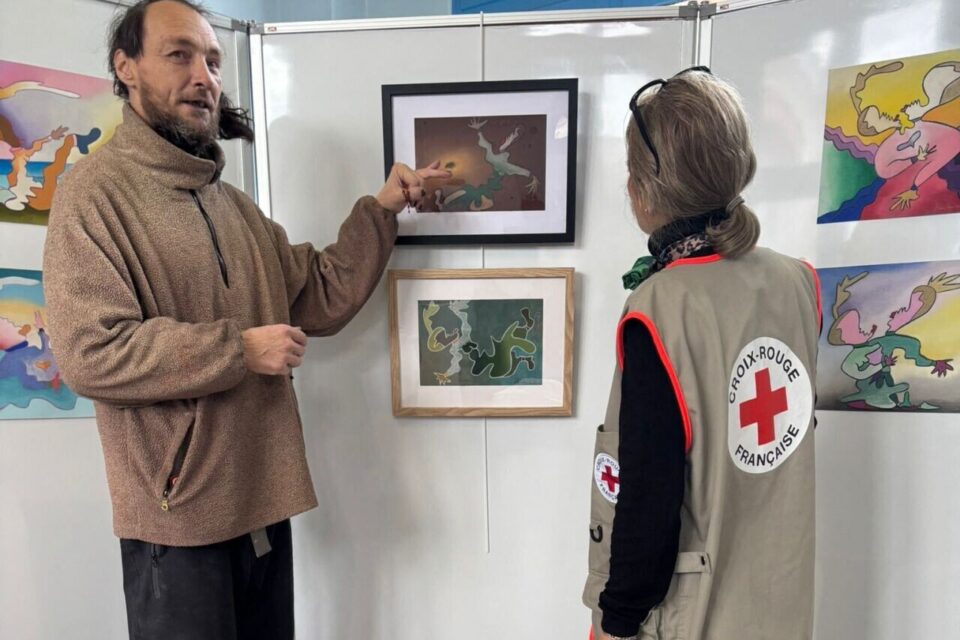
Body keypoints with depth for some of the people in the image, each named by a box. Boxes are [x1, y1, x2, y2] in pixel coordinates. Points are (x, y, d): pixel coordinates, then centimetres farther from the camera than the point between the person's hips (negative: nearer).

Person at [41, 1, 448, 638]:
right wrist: (240, 349, -18)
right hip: (178, 513, -7)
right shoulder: (97, 191, -10)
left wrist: (381, 210, 1)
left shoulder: (234, 203, 11)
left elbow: (321, 299, 7)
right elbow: (92, 353, -20)